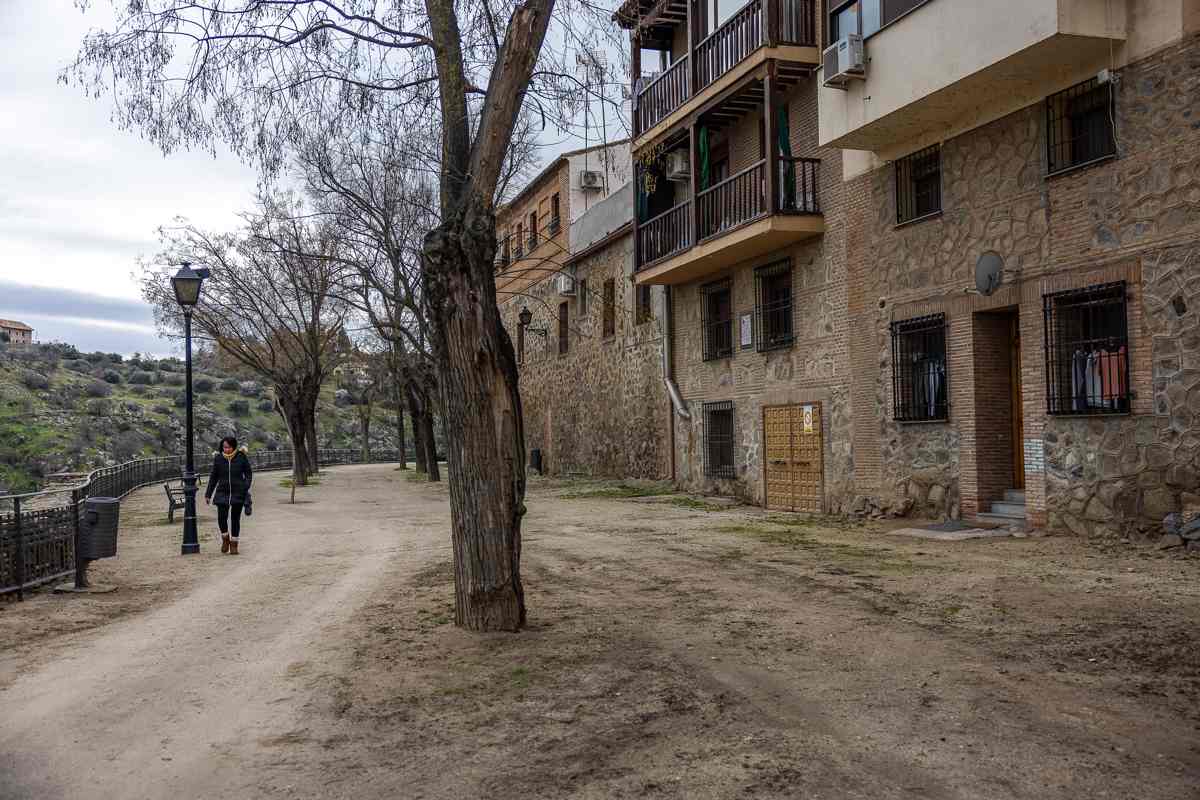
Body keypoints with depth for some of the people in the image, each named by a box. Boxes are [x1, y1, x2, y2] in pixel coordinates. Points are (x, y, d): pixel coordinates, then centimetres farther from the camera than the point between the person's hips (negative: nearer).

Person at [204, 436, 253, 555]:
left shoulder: (241, 457, -4)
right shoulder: (218, 458, 0)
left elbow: (249, 473, 5)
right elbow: (213, 477, 9)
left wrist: (246, 487, -11)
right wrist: (208, 494, 11)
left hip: (238, 492, -1)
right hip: (222, 492, 1)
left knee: (235, 518, 4)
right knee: (221, 517, -13)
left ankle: (234, 544, 19)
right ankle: (225, 538, 14)